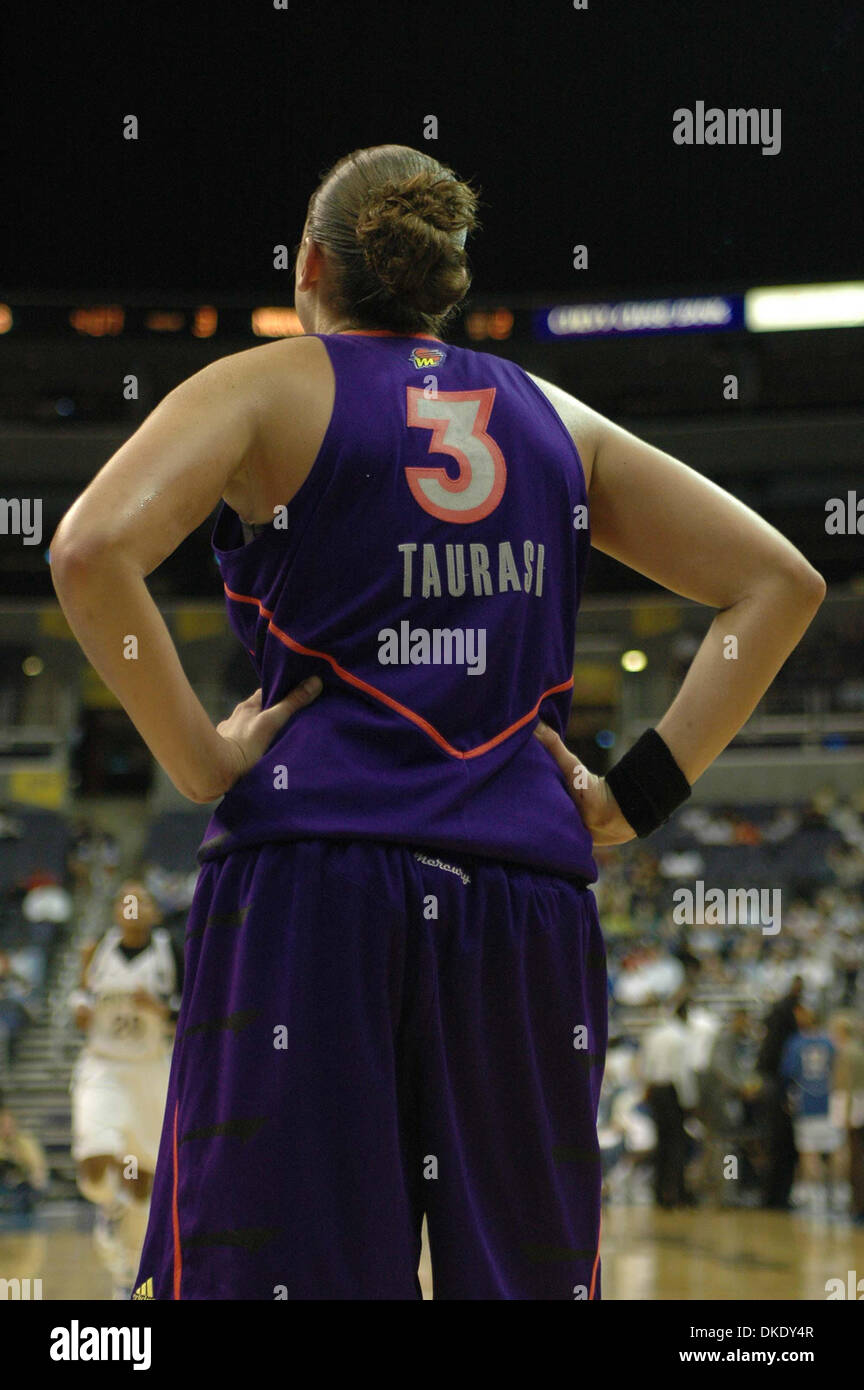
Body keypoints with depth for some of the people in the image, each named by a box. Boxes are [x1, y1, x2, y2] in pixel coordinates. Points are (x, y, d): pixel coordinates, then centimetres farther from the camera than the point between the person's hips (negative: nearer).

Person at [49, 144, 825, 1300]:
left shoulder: (270, 390, 7)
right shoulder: (557, 420, 18)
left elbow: (91, 549, -12)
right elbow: (779, 580, 15)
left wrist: (198, 761, -4)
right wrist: (641, 794, 10)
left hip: (310, 878, -3)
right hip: (530, 893, 4)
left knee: (286, 1271, -5)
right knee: (523, 1274, 7)